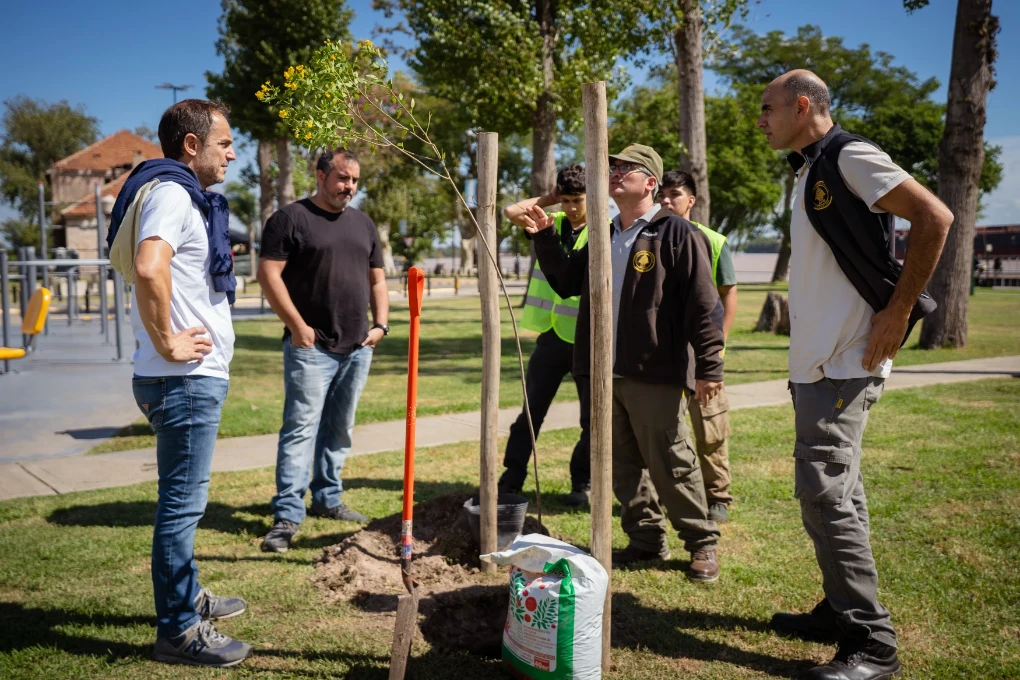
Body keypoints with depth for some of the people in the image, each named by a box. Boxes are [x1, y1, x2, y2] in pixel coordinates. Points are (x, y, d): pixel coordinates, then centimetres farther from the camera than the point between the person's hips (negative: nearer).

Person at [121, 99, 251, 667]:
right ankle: (179, 631, 11)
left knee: (184, 501, 21)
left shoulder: (189, 196, 17)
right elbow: (149, 269, -33)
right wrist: (167, 341, -24)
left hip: (198, 377, 10)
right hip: (185, 380, -10)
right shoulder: (171, 193, -15)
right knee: (183, 505, -1)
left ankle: (188, 596, 37)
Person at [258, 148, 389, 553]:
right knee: (300, 428, -9)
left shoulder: (363, 224, 16)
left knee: (339, 429, 13)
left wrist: (380, 324, 6)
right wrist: (297, 325, -14)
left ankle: (327, 499, 25)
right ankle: (287, 515, -6)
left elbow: (377, 280, 19)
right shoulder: (291, 218, -3)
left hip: (357, 348, 6)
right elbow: (269, 274, -10)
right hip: (311, 347, -6)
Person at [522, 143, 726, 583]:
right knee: (624, 465, 12)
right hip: (606, 371, 7)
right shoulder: (603, 237, 17)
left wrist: (709, 365, -14)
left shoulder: (675, 233, -6)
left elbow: (704, 304, -11)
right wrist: (544, 237, 11)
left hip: (655, 371, -7)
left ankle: (702, 543, 15)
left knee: (671, 463, -1)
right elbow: (566, 283, 21)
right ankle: (647, 540, 25)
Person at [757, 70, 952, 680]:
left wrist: (897, 313, -19)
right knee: (837, 491, 14)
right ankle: (844, 612, 25)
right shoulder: (812, 172, 17)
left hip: (843, 364, -10)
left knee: (825, 494, -9)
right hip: (820, 361, 10)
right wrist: (810, 352, 13)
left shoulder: (849, 156, -10)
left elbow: (934, 217, -20)